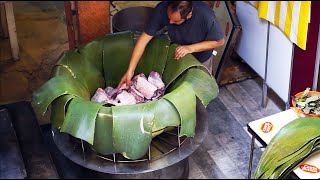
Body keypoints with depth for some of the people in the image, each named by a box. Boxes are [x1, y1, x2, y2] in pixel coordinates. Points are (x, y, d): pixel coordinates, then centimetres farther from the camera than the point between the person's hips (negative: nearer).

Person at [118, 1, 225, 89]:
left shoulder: (205, 16, -40)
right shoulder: (162, 9, -35)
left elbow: (220, 41, -23)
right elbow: (144, 38, -29)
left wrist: (190, 48, -35)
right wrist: (130, 70, -32)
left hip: (201, 57, -2)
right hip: (177, 53, 2)